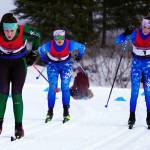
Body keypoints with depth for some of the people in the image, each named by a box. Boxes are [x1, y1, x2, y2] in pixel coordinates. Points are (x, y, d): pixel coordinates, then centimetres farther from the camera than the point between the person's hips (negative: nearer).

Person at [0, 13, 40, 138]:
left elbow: (36, 37, -2)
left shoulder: (23, 31, -25)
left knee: (16, 94, -9)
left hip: (19, 63, -1)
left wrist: (33, 53, 6)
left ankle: (19, 126, -6)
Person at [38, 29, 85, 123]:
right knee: (52, 87, -13)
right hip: (53, 66, 0)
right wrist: (44, 58, 7)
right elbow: (40, 50, -1)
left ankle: (66, 112, -8)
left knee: (65, 87, -13)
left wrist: (79, 56, 3)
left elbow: (82, 47, -6)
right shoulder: (49, 46, -25)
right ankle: (50, 111, -7)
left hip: (66, 66, 0)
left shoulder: (69, 45, -25)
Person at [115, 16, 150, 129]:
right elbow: (118, 41, -14)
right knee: (135, 90, -7)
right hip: (136, 63, 0)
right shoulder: (135, 34, -13)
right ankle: (132, 116, -4)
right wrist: (126, 34, -32)